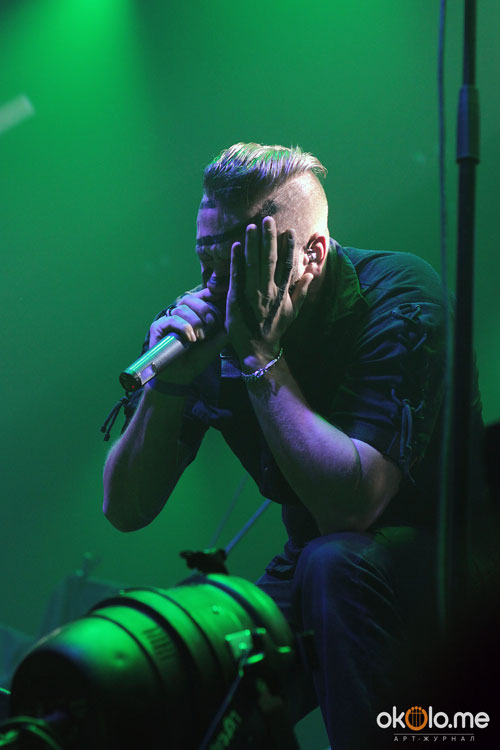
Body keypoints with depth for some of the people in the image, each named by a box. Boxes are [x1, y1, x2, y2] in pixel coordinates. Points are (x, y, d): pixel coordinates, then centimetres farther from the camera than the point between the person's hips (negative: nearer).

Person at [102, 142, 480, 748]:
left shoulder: (400, 299, -23)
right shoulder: (206, 324, -10)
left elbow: (350, 506, -35)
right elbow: (125, 510, -10)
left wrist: (261, 353, -34)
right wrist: (167, 381, -25)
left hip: (431, 547, -4)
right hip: (308, 564, 4)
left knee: (334, 561, -35)